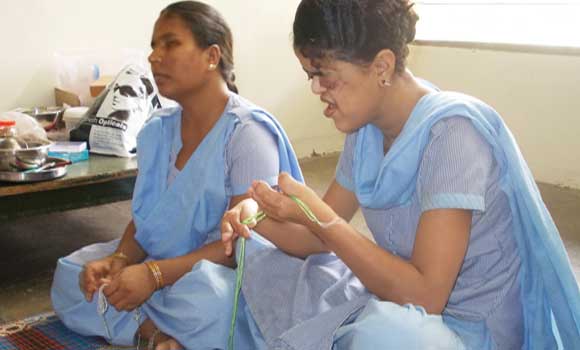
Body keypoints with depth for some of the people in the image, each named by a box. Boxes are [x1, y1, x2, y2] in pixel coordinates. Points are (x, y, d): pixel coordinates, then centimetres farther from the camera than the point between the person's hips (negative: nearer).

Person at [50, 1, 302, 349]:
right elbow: (144, 218, 6)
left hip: (232, 274, -7)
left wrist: (155, 274, -29)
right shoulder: (156, 131, 3)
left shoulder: (248, 131, -19)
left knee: (202, 299, -39)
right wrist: (119, 260, -16)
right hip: (161, 264, 8)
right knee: (70, 275, -5)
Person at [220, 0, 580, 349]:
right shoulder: (367, 130, 0)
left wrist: (318, 217, -30)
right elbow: (323, 238, 6)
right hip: (392, 301, 8)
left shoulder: (452, 133, -24)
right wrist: (256, 215, -13)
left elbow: (425, 294, -28)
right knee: (255, 263, 6)